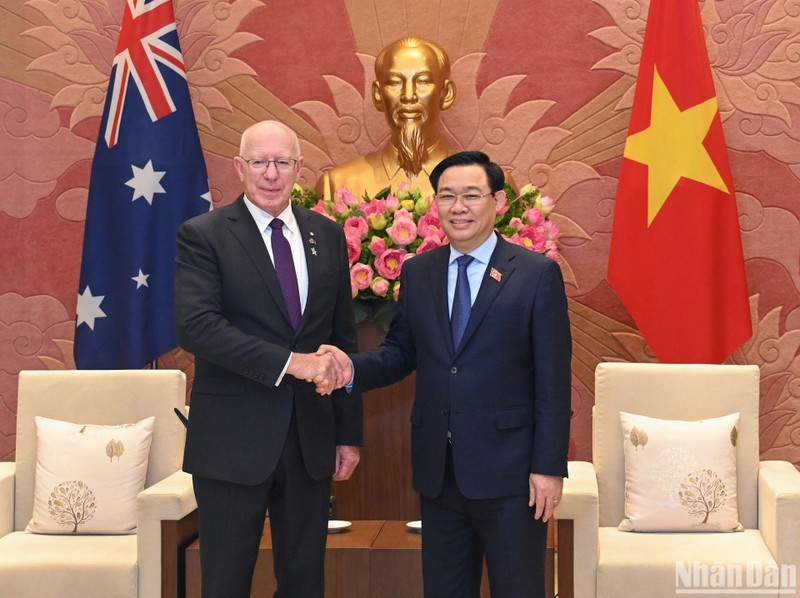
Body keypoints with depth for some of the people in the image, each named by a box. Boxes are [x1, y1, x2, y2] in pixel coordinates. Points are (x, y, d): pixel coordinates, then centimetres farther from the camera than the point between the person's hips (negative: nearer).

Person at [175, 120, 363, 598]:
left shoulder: (328, 235, 9)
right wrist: (290, 361, -24)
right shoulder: (203, 235, -5)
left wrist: (349, 433, 9)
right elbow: (196, 325, -18)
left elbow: (344, 339, 11)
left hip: (310, 438, 4)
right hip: (234, 439, -4)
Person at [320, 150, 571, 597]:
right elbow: (402, 352, 12)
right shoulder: (417, 273, 8)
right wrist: (354, 368, -9)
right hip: (437, 468, 4)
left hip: (508, 467, -4)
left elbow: (553, 380, -7)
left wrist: (549, 467, -11)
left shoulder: (538, 274, -5)